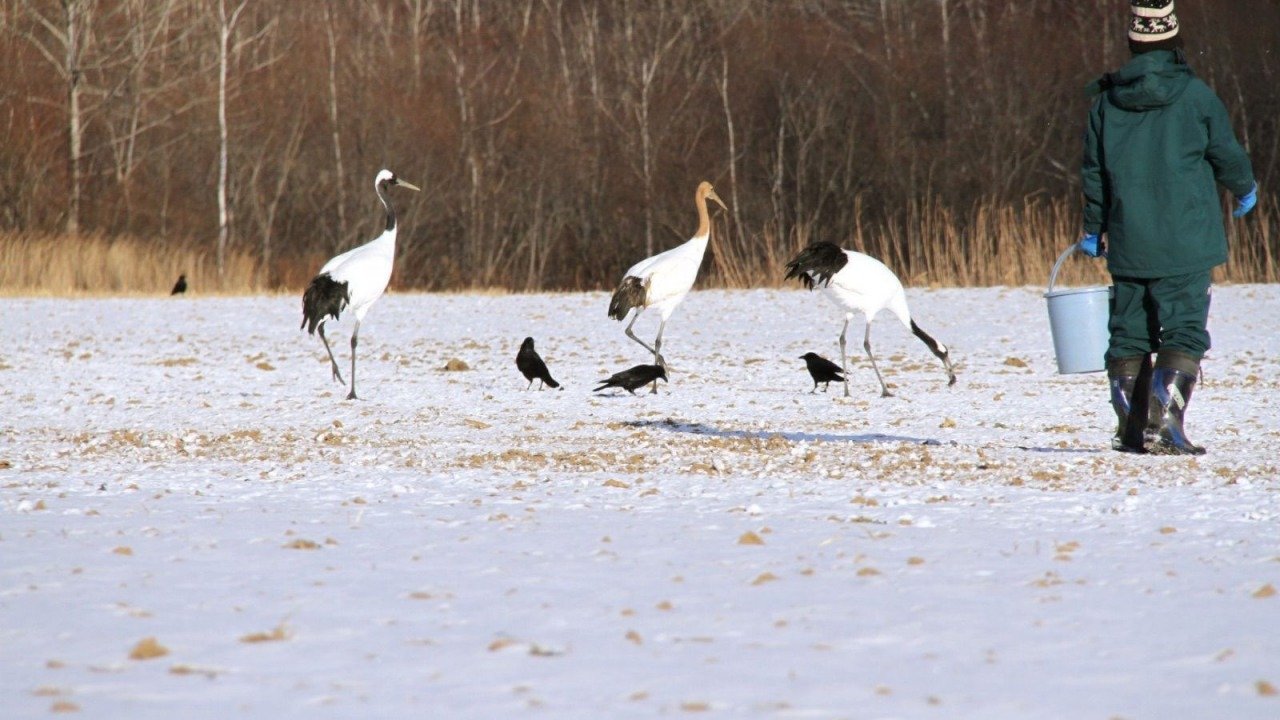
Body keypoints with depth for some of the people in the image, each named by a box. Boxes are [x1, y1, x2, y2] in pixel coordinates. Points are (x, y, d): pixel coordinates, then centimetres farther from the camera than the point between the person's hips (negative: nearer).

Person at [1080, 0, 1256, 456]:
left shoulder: (1106, 101, 4)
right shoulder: (1194, 95, -7)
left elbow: (1093, 171, 10)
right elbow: (1226, 154, 2)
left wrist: (1094, 230, 23)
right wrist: (1245, 190, 24)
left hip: (1126, 245, 4)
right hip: (1185, 245, -4)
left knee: (1128, 335, 11)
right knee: (1183, 333, -4)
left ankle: (1131, 430, 12)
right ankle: (1164, 425, -16)